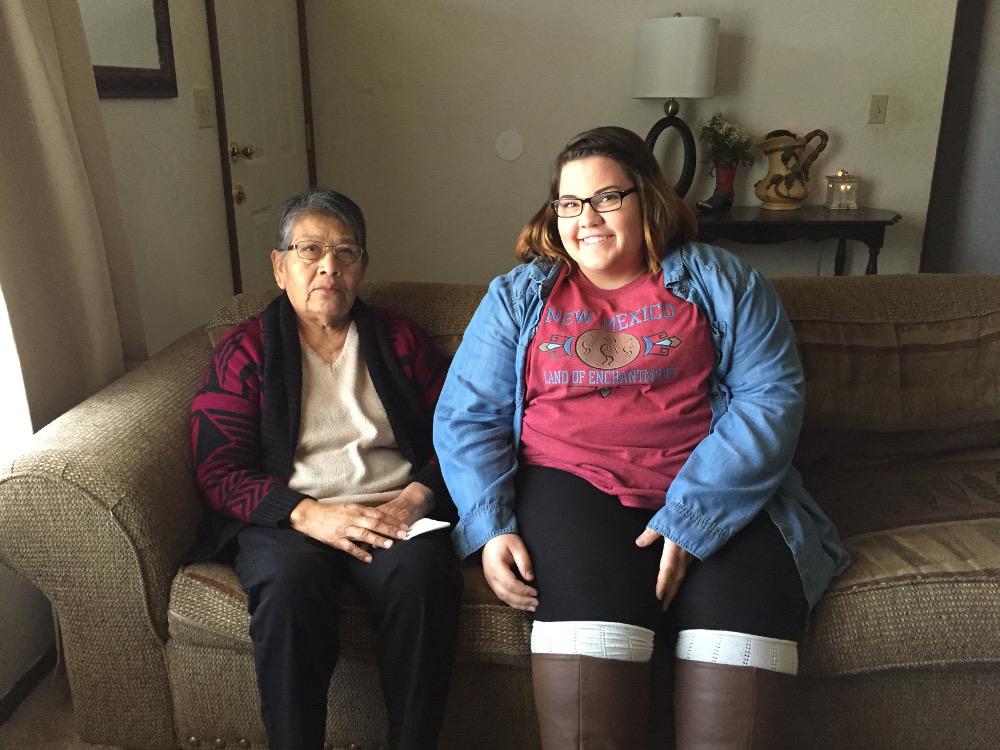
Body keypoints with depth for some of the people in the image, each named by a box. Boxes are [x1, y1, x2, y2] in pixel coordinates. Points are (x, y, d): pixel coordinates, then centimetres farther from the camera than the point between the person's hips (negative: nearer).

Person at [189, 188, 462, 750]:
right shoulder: (245, 350, 9)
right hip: (288, 519, -1)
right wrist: (308, 514, -16)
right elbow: (221, 471, 0)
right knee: (288, 585, -34)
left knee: (423, 576, -32)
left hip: (392, 514, 1)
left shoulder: (400, 339, 15)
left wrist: (415, 498, -11)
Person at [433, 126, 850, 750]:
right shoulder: (519, 295, 13)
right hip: (571, 487, 0)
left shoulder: (722, 282, 9)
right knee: (588, 644, -29)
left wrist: (690, 519, -16)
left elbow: (770, 398, -3)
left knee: (744, 643, -26)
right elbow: (468, 416, 5)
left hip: (716, 492, 1)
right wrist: (491, 527, -12)